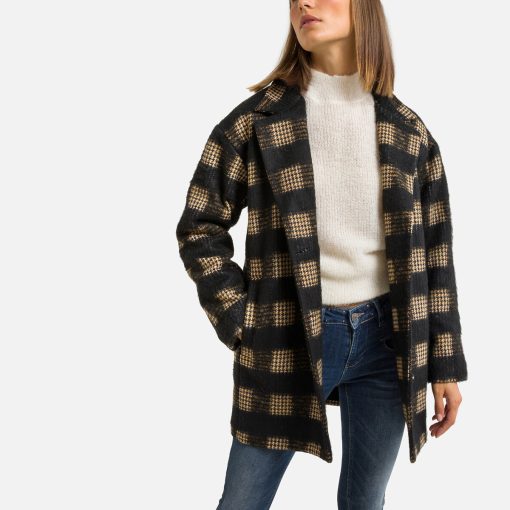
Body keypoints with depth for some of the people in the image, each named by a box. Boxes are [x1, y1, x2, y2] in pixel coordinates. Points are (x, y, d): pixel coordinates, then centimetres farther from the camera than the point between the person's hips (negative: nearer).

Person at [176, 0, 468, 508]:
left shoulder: (407, 130, 4)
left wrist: (445, 365, 5)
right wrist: (242, 322, -6)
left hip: (386, 339, 3)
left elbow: (434, 251, 6)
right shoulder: (258, 120, -4)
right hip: (287, 342, -2)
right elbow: (199, 228, 1)